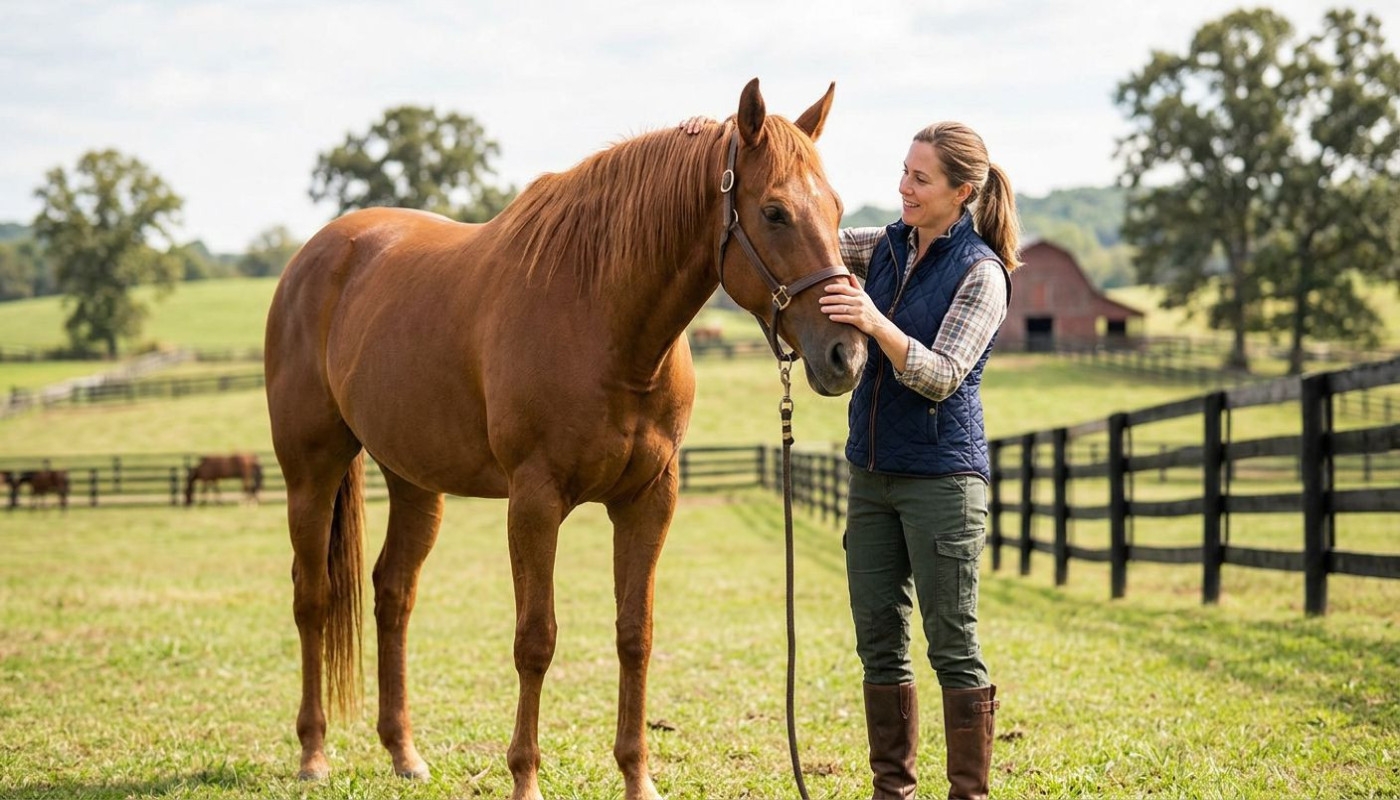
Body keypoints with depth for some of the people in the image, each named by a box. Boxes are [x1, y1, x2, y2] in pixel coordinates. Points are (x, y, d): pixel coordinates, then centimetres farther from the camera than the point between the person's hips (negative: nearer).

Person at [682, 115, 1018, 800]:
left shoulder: (981, 273, -10)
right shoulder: (887, 248, 9)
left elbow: (941, 377, -20)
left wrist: (876, 325, -36)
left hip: (942, 478, -7)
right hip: (873, 473, 7)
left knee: (953, 647, -3)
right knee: (879, 642, 9)